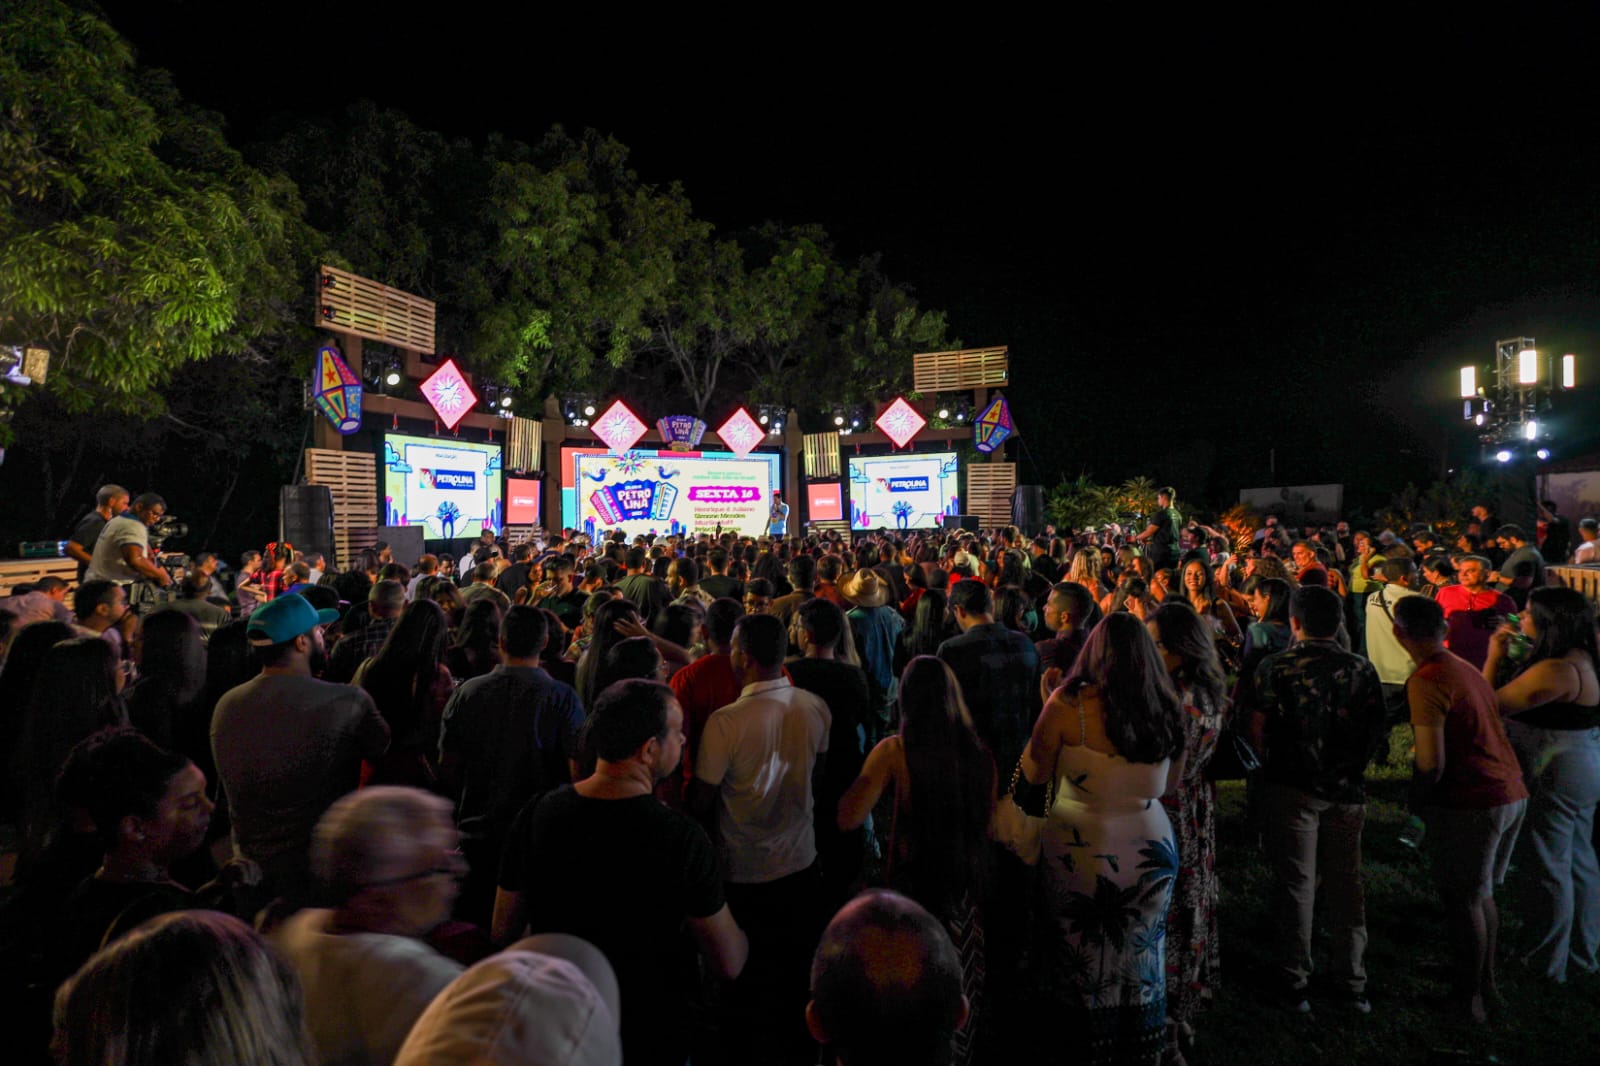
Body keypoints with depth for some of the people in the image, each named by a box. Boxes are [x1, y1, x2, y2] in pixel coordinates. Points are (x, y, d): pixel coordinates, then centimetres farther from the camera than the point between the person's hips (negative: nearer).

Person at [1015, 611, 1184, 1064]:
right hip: (1151, 850, 4)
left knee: (1086, 958, 18)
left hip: (1084, 852, -3)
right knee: (1142, 960, 24)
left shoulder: (1070, 705, -20)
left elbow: (1032, 775, -10)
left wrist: (1051, 709, 0)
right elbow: (1170, 783, 7)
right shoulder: (1168, 708, -8)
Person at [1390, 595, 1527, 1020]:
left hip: (1471, 804, -8)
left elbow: (1431, 762, -21)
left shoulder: (1427, 681, -19)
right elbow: (1486, 733, 16)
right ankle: (1486, 981, 34)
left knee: (1463, 900, 5)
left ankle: (1470, 997, 17)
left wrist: (1417, 802, -5)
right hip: (1513, 794, 9)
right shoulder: (1467, 669, 8)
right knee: (1481, 894, 21)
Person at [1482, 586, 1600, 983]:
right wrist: (1509, 655, 4)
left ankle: (1545, 961, 18)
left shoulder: (1557, 670, -26)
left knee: (1549, 868, 4)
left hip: (1554, 778, -10)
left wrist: (1494, 657, -15)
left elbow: (1491, 704, -24)